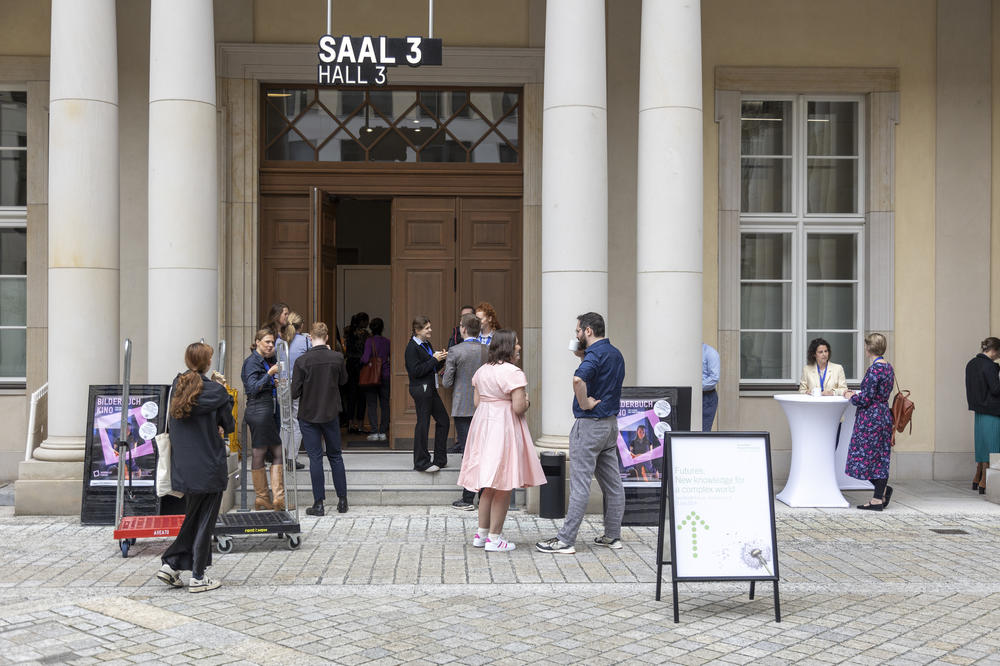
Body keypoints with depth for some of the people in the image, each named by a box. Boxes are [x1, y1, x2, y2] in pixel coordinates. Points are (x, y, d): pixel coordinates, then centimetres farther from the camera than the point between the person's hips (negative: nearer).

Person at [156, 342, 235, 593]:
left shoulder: (176, 388, 2)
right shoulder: (216, 391, -13)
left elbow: (171, 424, 11)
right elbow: (229, 426, -3)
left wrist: (212, 430, 7)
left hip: (183, 467, 5)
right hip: (210, 467, -5)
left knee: (192, 518, 20)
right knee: (205, 521, 4)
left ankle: (170, 563, 15)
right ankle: (198, 577, 9)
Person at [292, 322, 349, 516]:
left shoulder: (302, 361, -15)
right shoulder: (337, 358, -8)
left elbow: (295, 392, -13)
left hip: (309, 414, -2)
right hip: (331, 413, 2)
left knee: (315, 458, 3)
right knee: (335, 455, 13)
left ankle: (319, 504, 4)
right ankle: (342, 501, 16)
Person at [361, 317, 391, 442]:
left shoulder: (369, 341, -10)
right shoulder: (387, 341, 1)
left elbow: (365, 358, -19)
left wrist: (362, 364, 2)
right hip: (385, 376, 3)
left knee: (372, 405, 2)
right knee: (385, 404, 9)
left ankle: (374, 432, -1)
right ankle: (383, 432, 9)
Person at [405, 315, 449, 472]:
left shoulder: (427, 344, 14)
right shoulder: (412, 347, -13)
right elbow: (416, 371, -20)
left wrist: (441, 359, 1)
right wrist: (434, 360, -18)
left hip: (430, 388, 9)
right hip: (420, 389, -9)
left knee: (443, 419, 11)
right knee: (423, 423, -4)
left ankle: (440, 459, 20)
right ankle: (421, 462, 5)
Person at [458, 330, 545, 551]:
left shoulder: (481, 371, 10)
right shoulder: (513, 373, -15)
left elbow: (477, 402, 13)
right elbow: (519, 408, -19)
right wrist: (526, 402, 1)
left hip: (482, 425, 8)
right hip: (505, 427, -8)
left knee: (490, 484, 16)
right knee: (504, 486, -1)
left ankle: (481, 533, 19)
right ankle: (494, 538, 2)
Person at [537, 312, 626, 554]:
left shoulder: (594, 354, -17)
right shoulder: (615, 354, 12)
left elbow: (579, 379, -37)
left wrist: (584, 403, -22)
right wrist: (581, 355, 14)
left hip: (590, 424, -9)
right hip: (611, 423, 10)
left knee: (580, 483, -8)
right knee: (612, 482, 11)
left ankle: (565, 540, -5)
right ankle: (612, 535, 18)